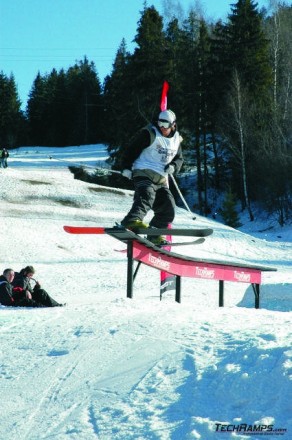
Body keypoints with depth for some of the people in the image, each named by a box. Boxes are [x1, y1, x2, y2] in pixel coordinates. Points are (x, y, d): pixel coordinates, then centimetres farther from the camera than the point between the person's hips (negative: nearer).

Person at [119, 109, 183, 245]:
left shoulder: (176, 139, 14)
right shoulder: (149, 133, -4)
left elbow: (179, 159, 23)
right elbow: (132, 149, -4)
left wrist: (173, 166, 0)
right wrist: (126, 167, -12)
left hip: (161, 179, 7)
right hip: (144, 172, -7)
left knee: (168, 208, 1)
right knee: (147, 195, -35)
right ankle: (132, 221, -56)